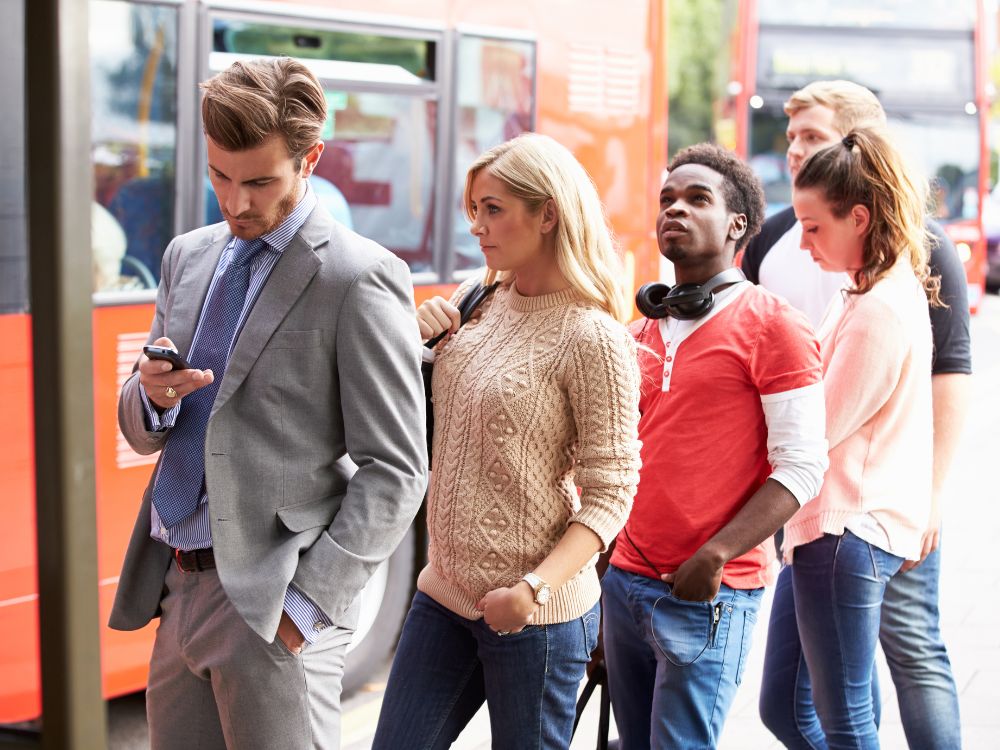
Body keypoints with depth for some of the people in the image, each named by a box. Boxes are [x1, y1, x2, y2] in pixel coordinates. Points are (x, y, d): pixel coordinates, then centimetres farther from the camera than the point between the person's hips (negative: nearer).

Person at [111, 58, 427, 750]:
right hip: (175, 588, 7)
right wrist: (153, 395, -6)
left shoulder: (361, 278, -10)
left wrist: (305, 606, -16)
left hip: (273, 605, -6)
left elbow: (394, 473, -11)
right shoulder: (187, 257, 11)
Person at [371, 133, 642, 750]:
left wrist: (534, 588, -25)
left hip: (535, 614, -6)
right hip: (445, 594, 6)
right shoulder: (474, 303, 5)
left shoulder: (591, 336, -14)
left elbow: (610, 494, -14)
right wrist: (413, 338, -3)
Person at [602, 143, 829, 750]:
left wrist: (714, 556, -19)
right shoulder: (645, 329, 14)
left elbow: (802, 467, -13)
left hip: (711, 593, -7)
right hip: (627, 580, 7)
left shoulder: (771, 324, -7)